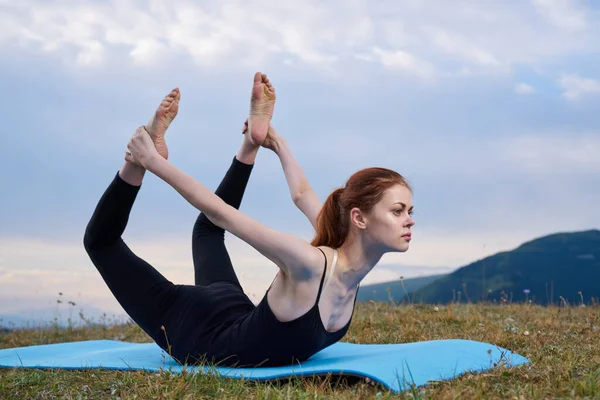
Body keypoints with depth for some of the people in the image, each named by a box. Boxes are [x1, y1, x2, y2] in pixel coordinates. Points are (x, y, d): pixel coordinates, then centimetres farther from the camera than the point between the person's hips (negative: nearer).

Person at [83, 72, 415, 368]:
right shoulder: (309, 264, -39)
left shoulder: (355, 262, -16)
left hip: (233, 323, 6)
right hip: (199, 336, -6)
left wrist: (276, 141, 15)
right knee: (102, 238, 3)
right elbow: (220, 212, -34)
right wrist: (152, 162, -27)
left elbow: (302, 195, -2)